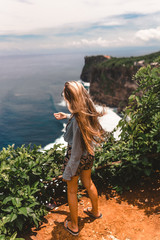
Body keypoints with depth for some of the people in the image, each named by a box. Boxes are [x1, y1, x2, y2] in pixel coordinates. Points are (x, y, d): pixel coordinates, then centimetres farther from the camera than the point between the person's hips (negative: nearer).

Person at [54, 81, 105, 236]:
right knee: (88, 183, 30)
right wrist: (67, 116, 20)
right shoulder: (89, 111, -10)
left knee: (72, 191, 16)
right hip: (89, 155, 8)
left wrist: (68, 172, -15)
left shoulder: (76, 120, -33)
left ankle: (73, 226, 37)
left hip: (76, 158, -7)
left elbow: (77, 151, -26)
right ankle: (95, 211, 55)